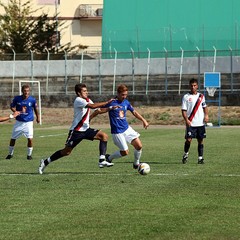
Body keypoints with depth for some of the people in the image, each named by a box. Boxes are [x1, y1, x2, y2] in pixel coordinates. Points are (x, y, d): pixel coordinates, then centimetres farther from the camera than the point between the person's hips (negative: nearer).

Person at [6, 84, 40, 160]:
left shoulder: (32, 100, -9)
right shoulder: (17, 98, -9)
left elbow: (36, 108, 9)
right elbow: (12, 106, 6)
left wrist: (37, 117, 21)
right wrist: (16, 111, -15)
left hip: (28, 122, -1)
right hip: (19, 122, 1)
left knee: (30, 139, -13)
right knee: (13, 138, 8)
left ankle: (29, 155, 6)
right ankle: (10, 154, 29)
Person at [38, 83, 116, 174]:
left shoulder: (87, 100, 10)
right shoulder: (78, 100, -16)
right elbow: (92, 106, -28)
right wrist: (107, 102, -24)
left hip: (86, 129, 8)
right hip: (76, 131, -8)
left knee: (104, 136, -8)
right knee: (66, 151, -5)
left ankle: (102, 161, -11)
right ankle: (45, 162, 12)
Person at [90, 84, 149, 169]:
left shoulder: (126, 102, 4)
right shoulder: (112, 103, -15)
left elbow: (134, 112, 19)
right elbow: (99, 111, -12)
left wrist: (143, 120, 11)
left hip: (127, 129, 6)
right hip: (117, 132, -6)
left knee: (139, 146, -5)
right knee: (125, 152, -3)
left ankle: (136, 164, 18)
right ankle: (109, 158, 23)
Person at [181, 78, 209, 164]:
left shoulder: (201, 96, 10)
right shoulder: (186, 97, 0)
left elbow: (204, 107, 18)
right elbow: (183, 110, -3)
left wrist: (206, 115, -1)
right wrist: (186, 120, -16)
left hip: (200, 123, 3)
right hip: (191, 123, -3)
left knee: (200, 140, 4)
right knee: (188, 140, -9)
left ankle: (200, 158, 9)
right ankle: (185, 154, 13)